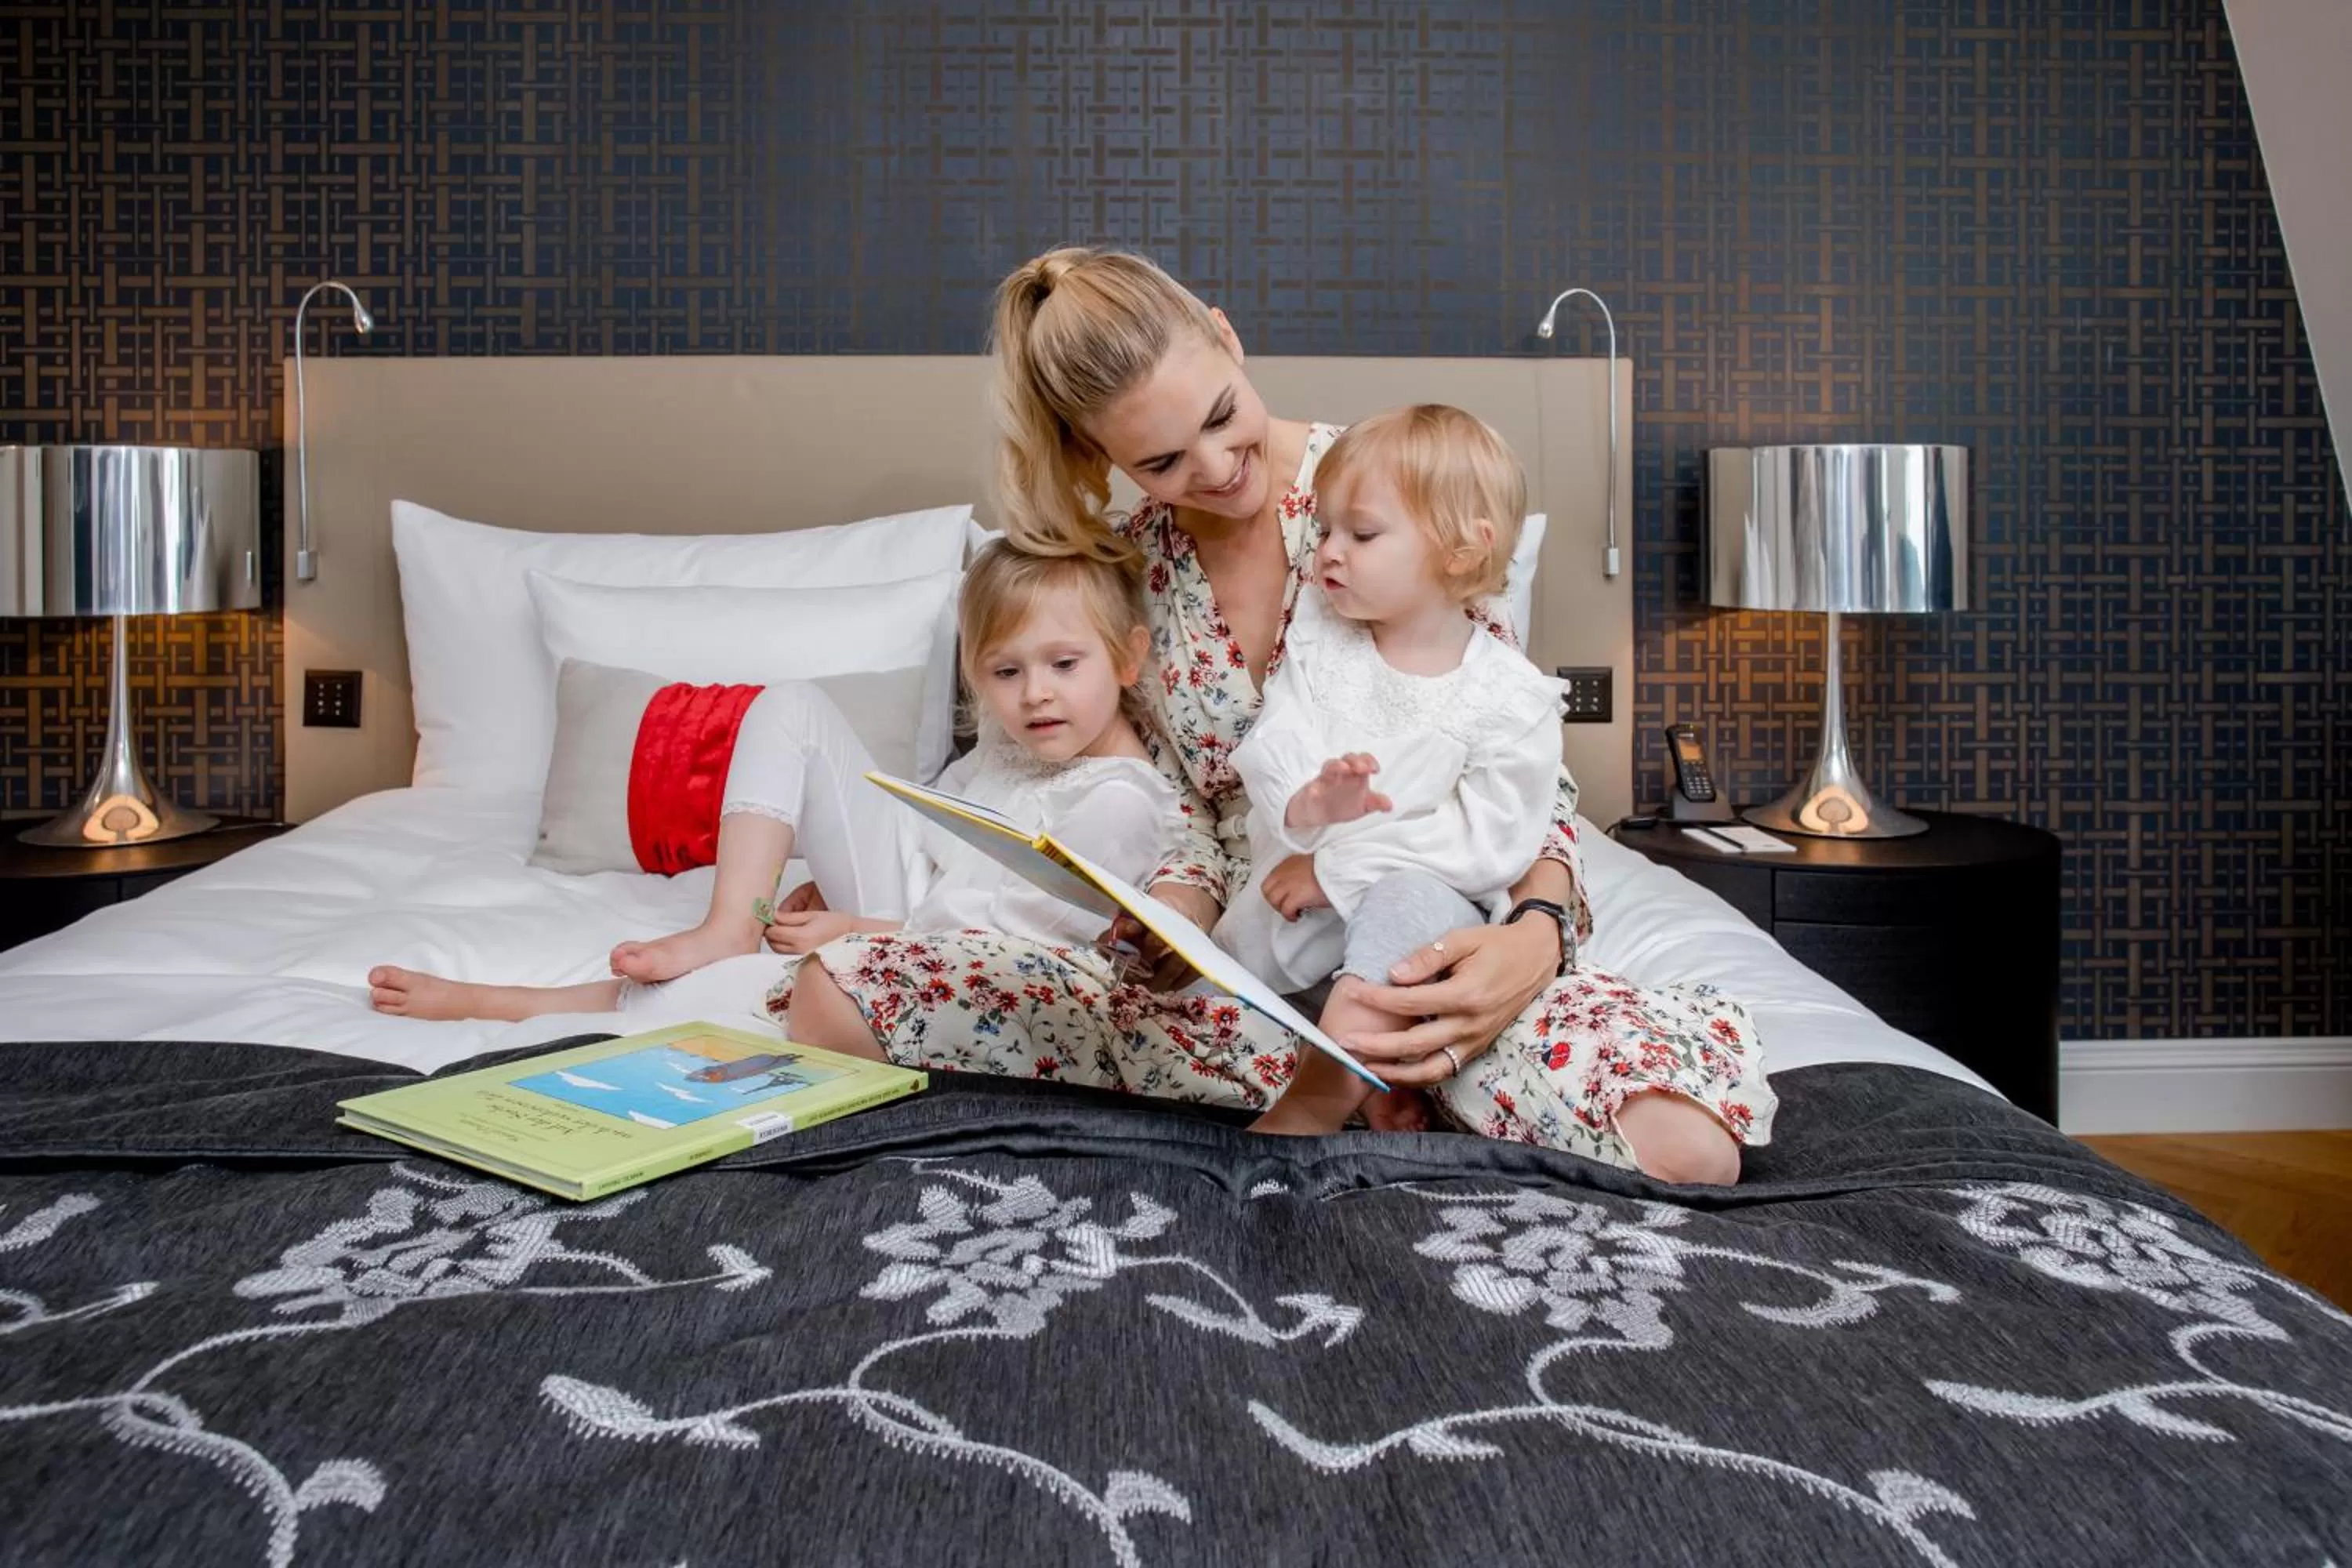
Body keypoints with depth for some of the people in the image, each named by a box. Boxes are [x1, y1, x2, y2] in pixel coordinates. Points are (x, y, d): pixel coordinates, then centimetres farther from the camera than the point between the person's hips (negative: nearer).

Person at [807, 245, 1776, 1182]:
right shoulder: (1127, 568, 4)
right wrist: (1168, 918, -13)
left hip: (1417, 961, -3)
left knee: (1686, 1140, -34)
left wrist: (1537, 933, -23)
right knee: (840, 989, -14)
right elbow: (1200, 809, 10)